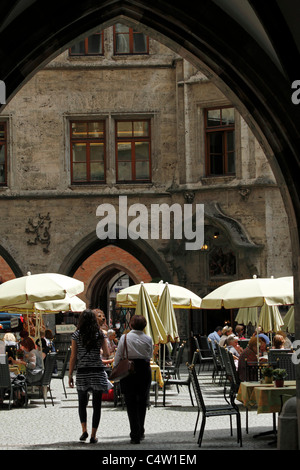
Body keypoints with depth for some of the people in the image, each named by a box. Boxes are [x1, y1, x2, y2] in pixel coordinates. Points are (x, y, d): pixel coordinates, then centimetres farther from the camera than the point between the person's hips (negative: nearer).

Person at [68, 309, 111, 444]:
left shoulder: (77, 334, -2)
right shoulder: (100, 334, -1)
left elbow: (73, 357, -2)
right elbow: (106, 352, 9)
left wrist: (70, 375, 4)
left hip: (82, 372, 0)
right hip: (98, 372, 0)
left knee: (82, 403, 17)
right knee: (97, 405, 5)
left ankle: (84, 430, 4)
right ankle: (93, 436, 2)